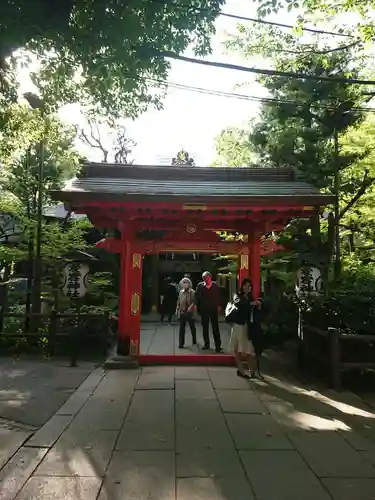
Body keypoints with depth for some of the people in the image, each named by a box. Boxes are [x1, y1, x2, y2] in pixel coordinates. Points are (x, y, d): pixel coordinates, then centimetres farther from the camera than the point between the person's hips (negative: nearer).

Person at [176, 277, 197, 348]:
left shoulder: (192, 292, -6)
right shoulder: (181, 292, 8)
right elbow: (178, 302, 12)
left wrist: (191, 306, -27)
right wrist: (177, 311, 9)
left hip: (190, 312, -3)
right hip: (182, 313, 3)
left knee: (192, 327, 13)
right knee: (182, 328, 2)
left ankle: (194, 340, 34)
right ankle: (181, 344, 6)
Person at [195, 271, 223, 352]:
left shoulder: (215, 285, 0)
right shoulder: (200, 285, -1)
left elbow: (218, 296, 5)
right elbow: (196, 296, 0)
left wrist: (218, 306, 1)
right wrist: (196, 305, -9)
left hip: (213, 309, -1)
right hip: (203, 309, 1)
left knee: (215, 328, -1)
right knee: (205, 327, 11)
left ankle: (218, 346, 2)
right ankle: (206, 344, 24)